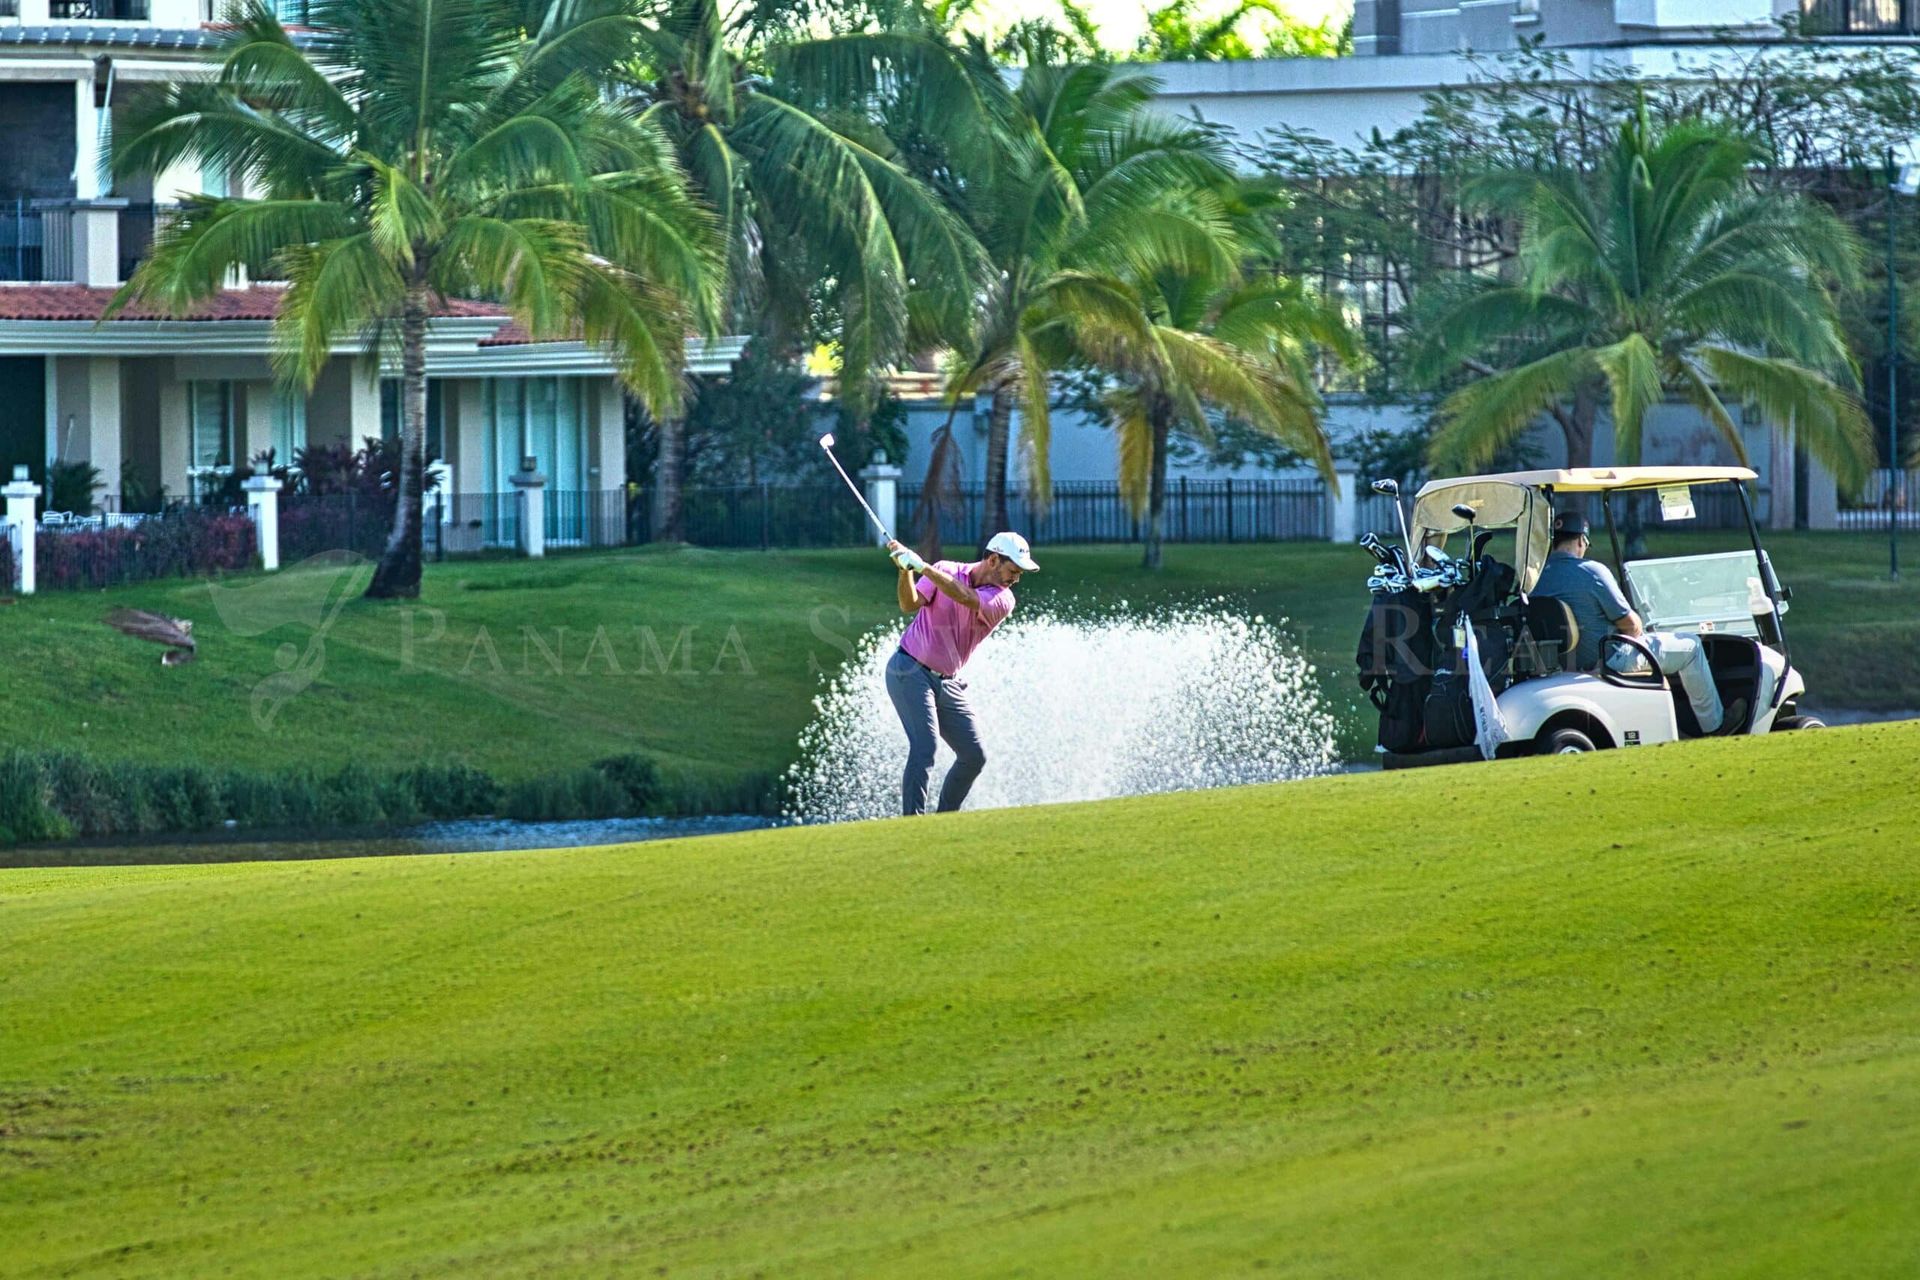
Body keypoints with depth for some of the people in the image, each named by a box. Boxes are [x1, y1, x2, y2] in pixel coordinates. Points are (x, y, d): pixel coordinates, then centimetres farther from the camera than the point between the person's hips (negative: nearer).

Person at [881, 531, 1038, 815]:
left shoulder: (1003, 600, -3)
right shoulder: (945, 571, -5)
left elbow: (968, 599, -23)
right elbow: (910, 605, -16)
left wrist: (923, 567, -31)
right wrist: (906, 572, -35)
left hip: (947, 683, 5)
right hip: (910, 671, -5)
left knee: (974, 757, 3)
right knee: (924, 744, -21)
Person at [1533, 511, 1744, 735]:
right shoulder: (1591, 571, -21)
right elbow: (1629, 624, -13)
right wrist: (1637, 630, 11)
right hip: (1608, 662, -8)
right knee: (1690, 646, 11)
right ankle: (1714, 724, 24)